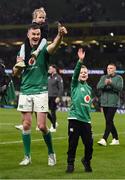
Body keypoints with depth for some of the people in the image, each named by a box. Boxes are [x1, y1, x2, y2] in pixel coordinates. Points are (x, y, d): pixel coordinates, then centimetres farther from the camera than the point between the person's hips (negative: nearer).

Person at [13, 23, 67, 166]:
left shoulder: (44, 50, -4)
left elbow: (55, 44, -29)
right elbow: (15, 73, 15)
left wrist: (60, 35, -52)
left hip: (40, 91, -4)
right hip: (25, 91, 4)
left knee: (42, 126, -6)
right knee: (26, 125, 3)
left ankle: (51, 153, 15)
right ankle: (27, 156, 14)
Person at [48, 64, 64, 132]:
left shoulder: (58, 78, -6)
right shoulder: (49, 77, 15)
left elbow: (61, 88, -10)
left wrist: (58, 97, -18)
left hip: (54, 97, -7)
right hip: (48, 97, 7)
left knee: (53, 112, -4)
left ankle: (54, 127, 6)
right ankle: (54, 123, 20)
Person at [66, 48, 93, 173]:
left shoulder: (89, 88, 17)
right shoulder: (75, 84, 1)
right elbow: (75, 73, -18)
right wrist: (80, 61, -31)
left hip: (86, 120, 5)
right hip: (74, 118, -4)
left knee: (89, 144, 3)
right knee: (72, 143, -2)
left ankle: (87, 161, 27)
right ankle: (70, 164, 11)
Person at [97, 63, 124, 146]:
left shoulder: (119, 78, 1)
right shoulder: (103, 77, 12)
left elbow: (120, 88, -13)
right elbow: (98, 87, -2)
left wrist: (111, 83, -25)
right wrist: (105, 84, -21)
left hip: (113, 103, -5)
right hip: (104, 103, 5)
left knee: (109, 121, -13)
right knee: (109, 122, 11)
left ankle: (104, 139, -18)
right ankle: (116, 139, 22)